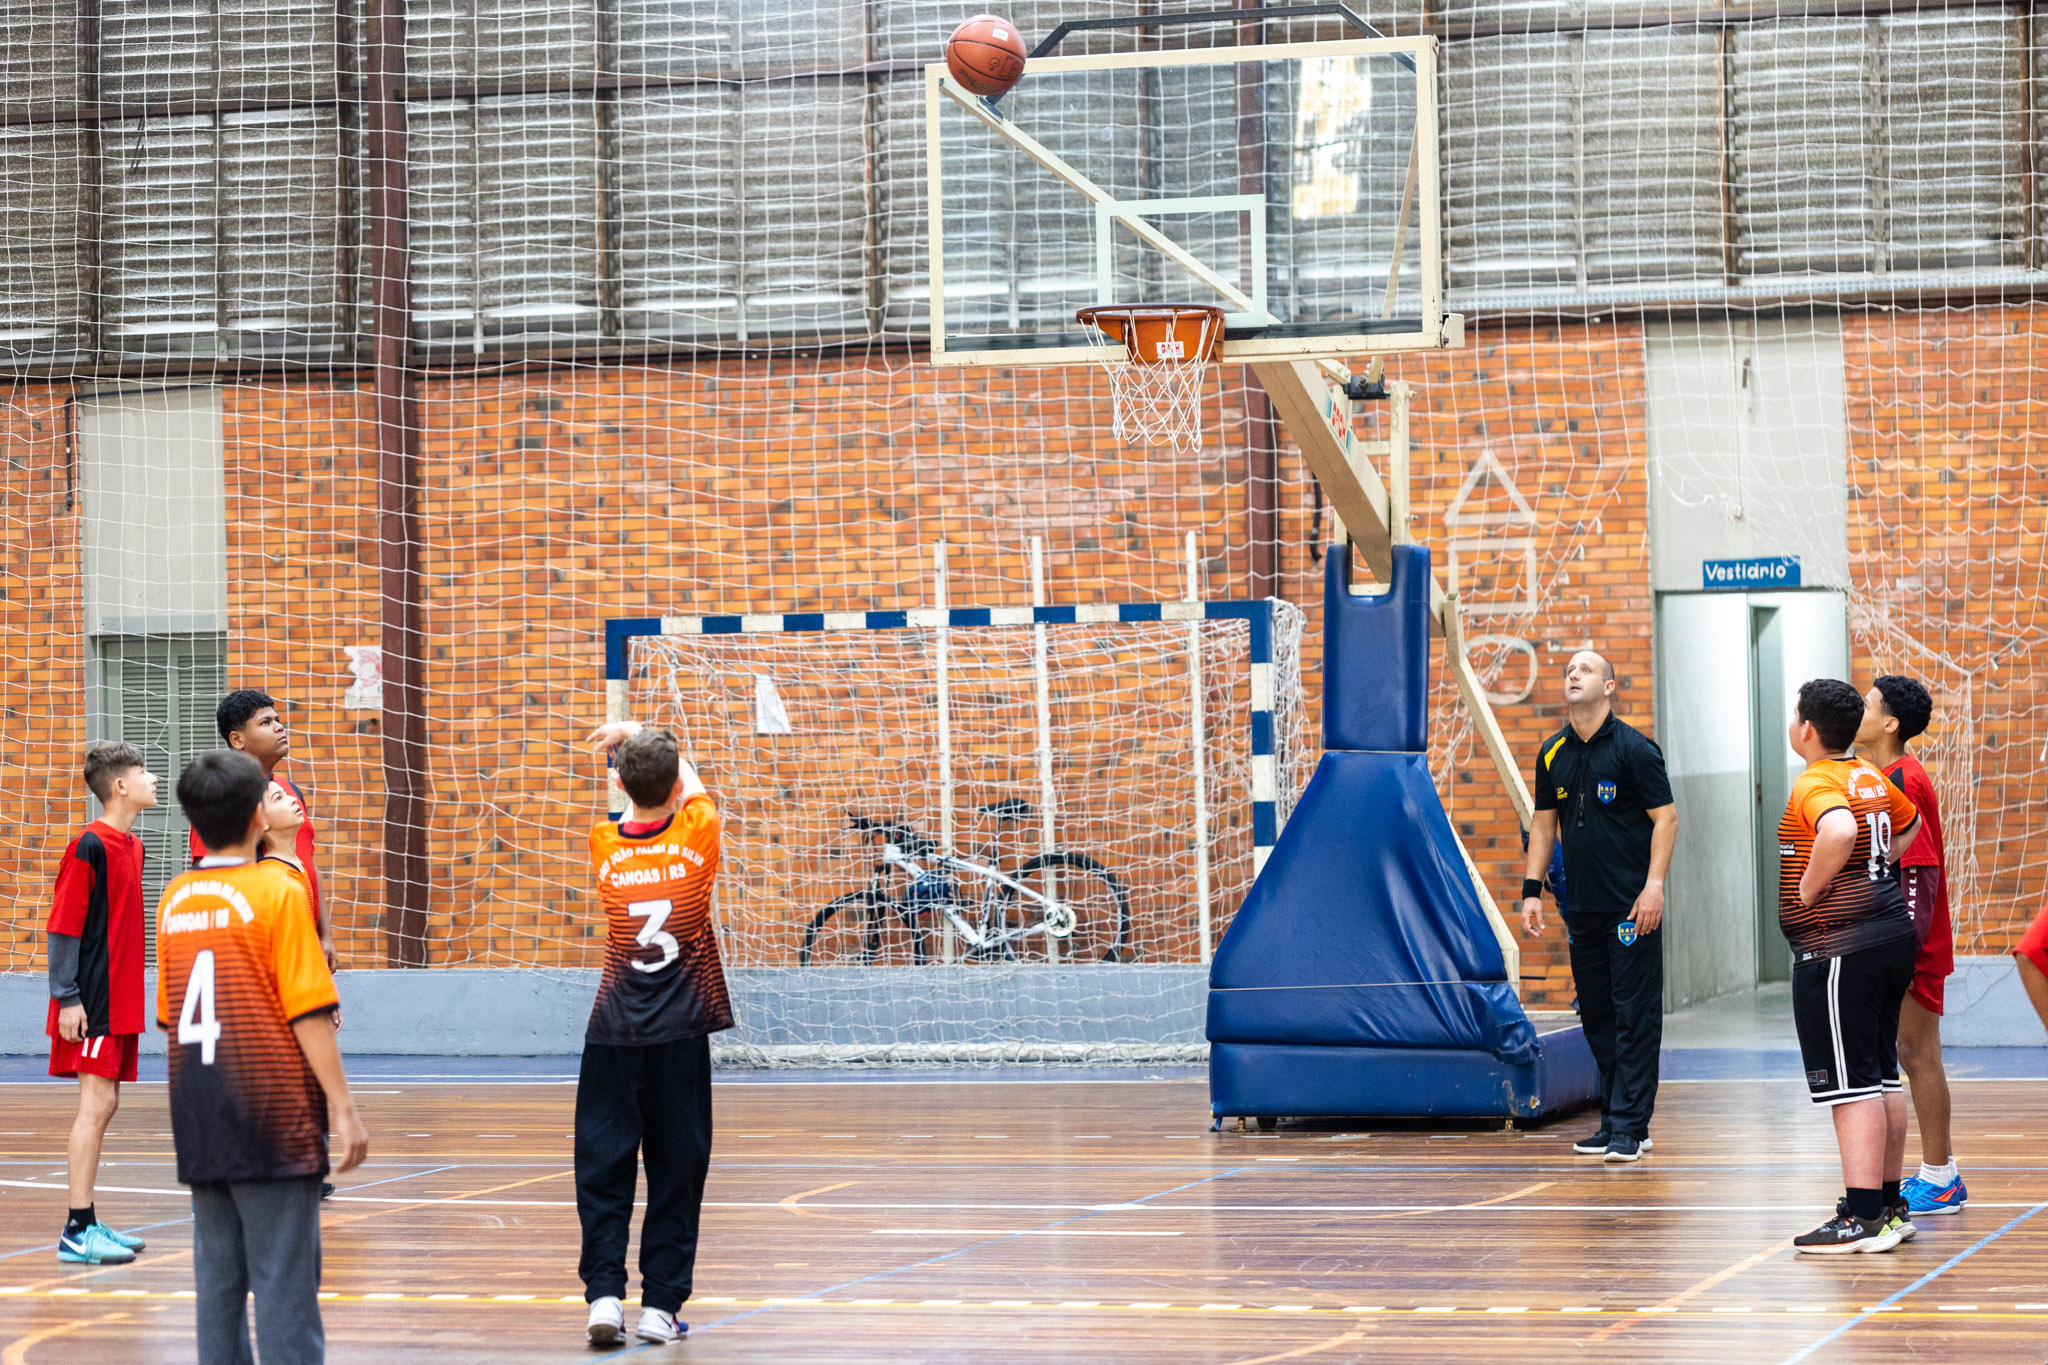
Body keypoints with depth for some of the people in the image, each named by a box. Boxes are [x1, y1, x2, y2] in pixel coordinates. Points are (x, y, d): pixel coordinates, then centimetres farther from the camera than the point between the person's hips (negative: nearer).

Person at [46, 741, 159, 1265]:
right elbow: (63, 926, -14)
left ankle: (89, 1222, 16)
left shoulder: (131, 845, 13)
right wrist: (67, 997, -18)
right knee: (96, 1103, -9)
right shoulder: (90, 846, -13)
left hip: (121, 1000, 9)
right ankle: (77, 1231, -7)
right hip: (93, 1002, -8)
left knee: (103, 1104, 10)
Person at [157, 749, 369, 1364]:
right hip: (272, 1122, -5)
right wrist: (343, 1107, -8)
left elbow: (169, 1014, 14)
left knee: (216, 1278, 8)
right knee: (284, 1283, -4)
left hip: (198, 1126, 5)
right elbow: (309, 1014, -12)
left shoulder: (173, 898, 8)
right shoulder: (278, 891, -9)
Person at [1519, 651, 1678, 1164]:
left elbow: (1665, 818, -7)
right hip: (1581, 906, 6)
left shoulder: (1635, 749, -6)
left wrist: (1654, 885, -16)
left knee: (1635, 1015, -6)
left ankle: (1631, 1126, -5)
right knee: (1597, 1015, 9)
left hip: (1632, 907, -6)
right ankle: (1612, 1120, 16)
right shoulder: (1553, 754, 11)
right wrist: (1531, 889, 8)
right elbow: (1544, 823, 16)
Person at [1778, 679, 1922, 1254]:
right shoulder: (1871, 778, 13)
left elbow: (1840, 831, -37)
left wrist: (1811, 888, -23)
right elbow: (1910, 824, 33)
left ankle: (1863, 1218, -9)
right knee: (1881, 1077, 15)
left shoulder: (1814, 785, -15)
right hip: (1891, 936, 9)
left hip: (1839, 950, -9)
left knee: (1853, 1085, -8)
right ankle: (1889, 1206, 22)